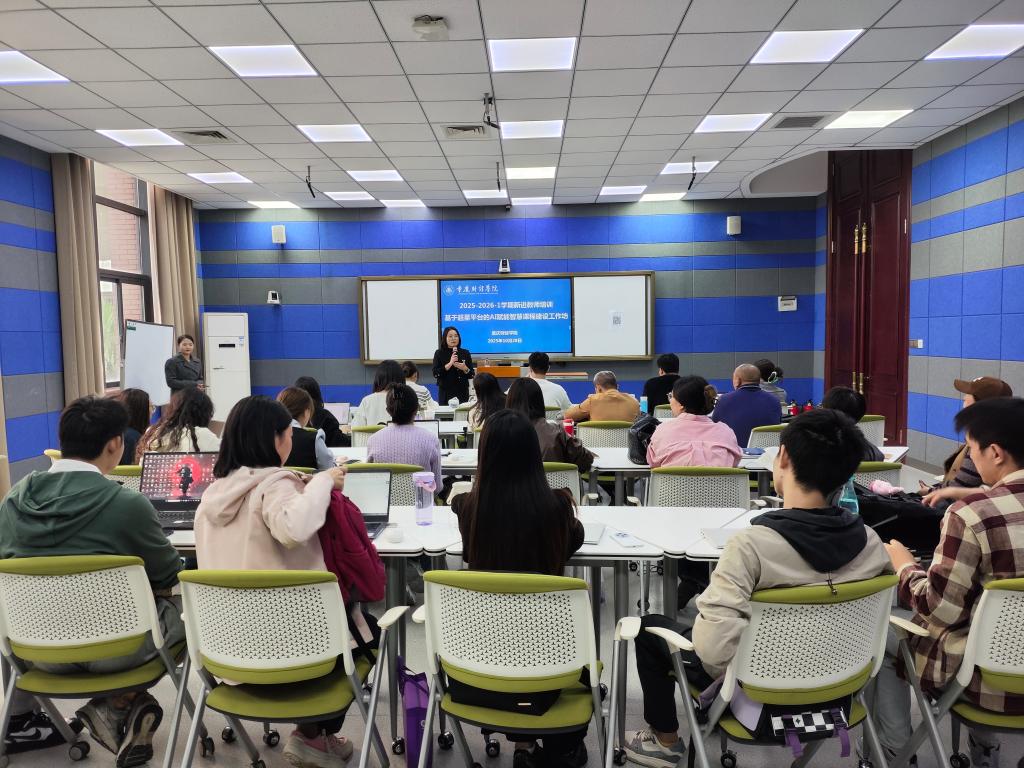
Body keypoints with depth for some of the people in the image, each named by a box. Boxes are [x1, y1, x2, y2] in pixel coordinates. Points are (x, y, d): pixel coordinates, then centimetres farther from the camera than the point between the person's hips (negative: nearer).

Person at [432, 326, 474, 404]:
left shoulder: (465, 353, 6)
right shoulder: (439, 353, 1)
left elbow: (471, 375, 6)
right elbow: (436, 374, -9)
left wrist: (465, 369, -14)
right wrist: (450, 363, -16)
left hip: (463, 392, 2)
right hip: (445, 393, -2)